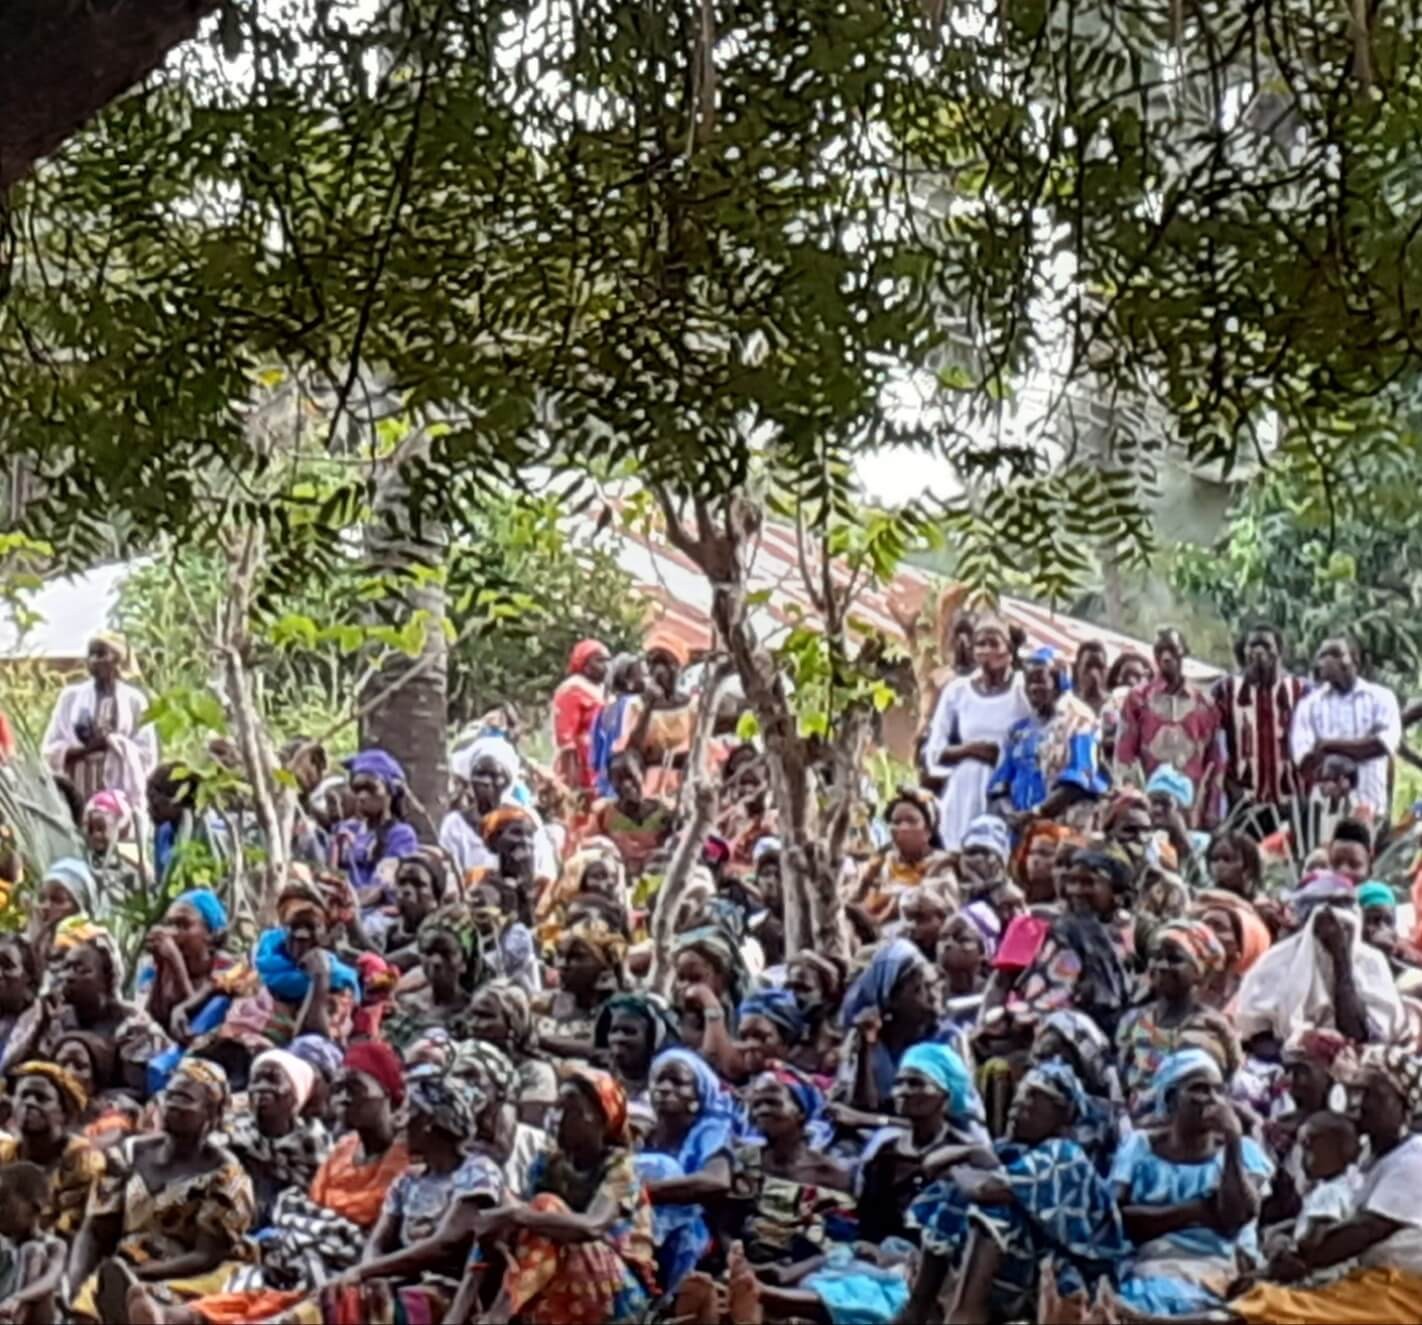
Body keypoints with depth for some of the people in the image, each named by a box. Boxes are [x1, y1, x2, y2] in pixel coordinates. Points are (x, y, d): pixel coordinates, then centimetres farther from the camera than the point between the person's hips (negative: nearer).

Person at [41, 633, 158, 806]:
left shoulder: (134, 700, 4)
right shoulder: (70, 696, 8)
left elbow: (147, 757, 1)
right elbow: (50, 750, 3)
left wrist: (114, 741, -13)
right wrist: (87, 748, -13)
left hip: (122, 797, -1)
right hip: (76, 797, 1)